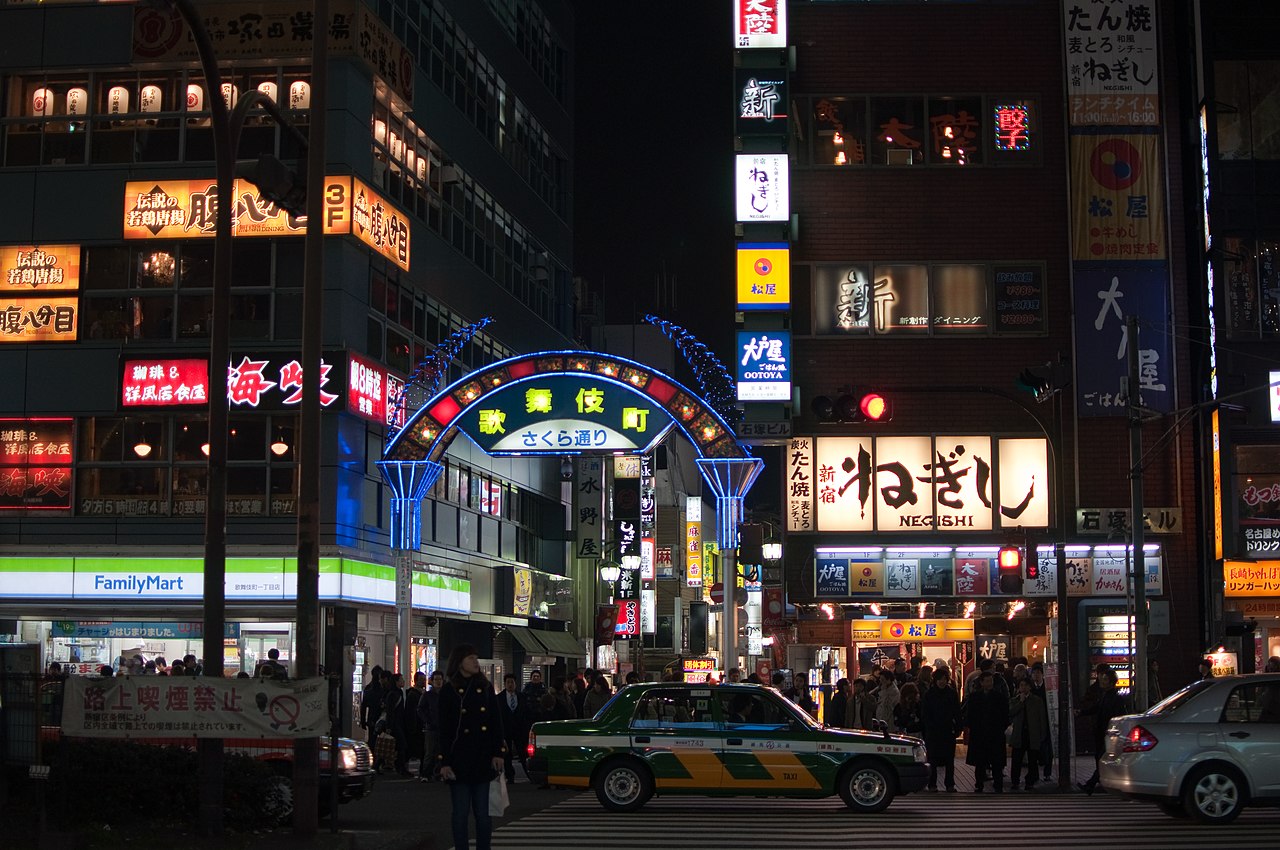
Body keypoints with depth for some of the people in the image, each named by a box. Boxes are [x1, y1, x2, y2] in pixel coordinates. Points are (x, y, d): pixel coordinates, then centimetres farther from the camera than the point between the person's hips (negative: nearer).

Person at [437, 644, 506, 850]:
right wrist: (444, 762, -8)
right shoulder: (449, 692, -1)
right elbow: (444, 730, -2)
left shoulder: (486, 688, 8)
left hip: (484, 760, 2)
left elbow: (496, 723, 8)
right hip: (460, 761, -2)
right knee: (461, 812, 1)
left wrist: (499, 753, -2)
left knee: (483, 813, 3)